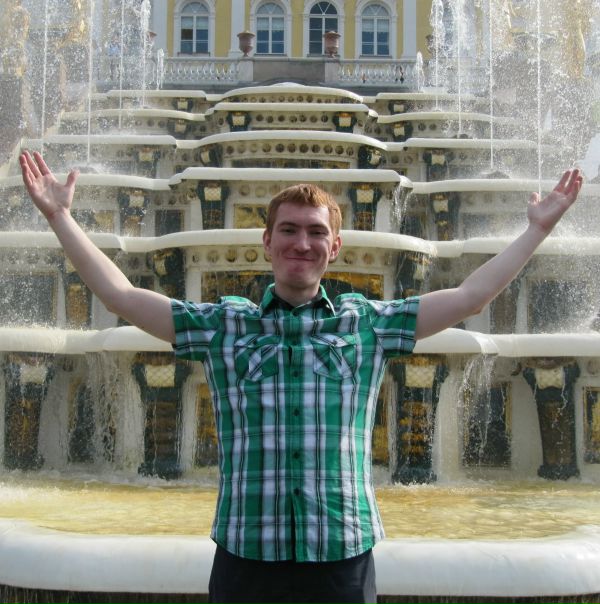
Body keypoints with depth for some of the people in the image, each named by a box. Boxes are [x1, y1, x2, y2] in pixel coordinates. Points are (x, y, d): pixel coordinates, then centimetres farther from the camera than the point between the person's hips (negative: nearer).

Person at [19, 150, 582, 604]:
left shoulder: (368, 323, 7)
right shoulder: (223, 324, 7)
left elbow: (470, 295, 10)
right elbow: (120, 295, 7)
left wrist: (538, 229, 12)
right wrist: (60, 216, 6)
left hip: (342, 556, 0)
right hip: (245, 556, 0)